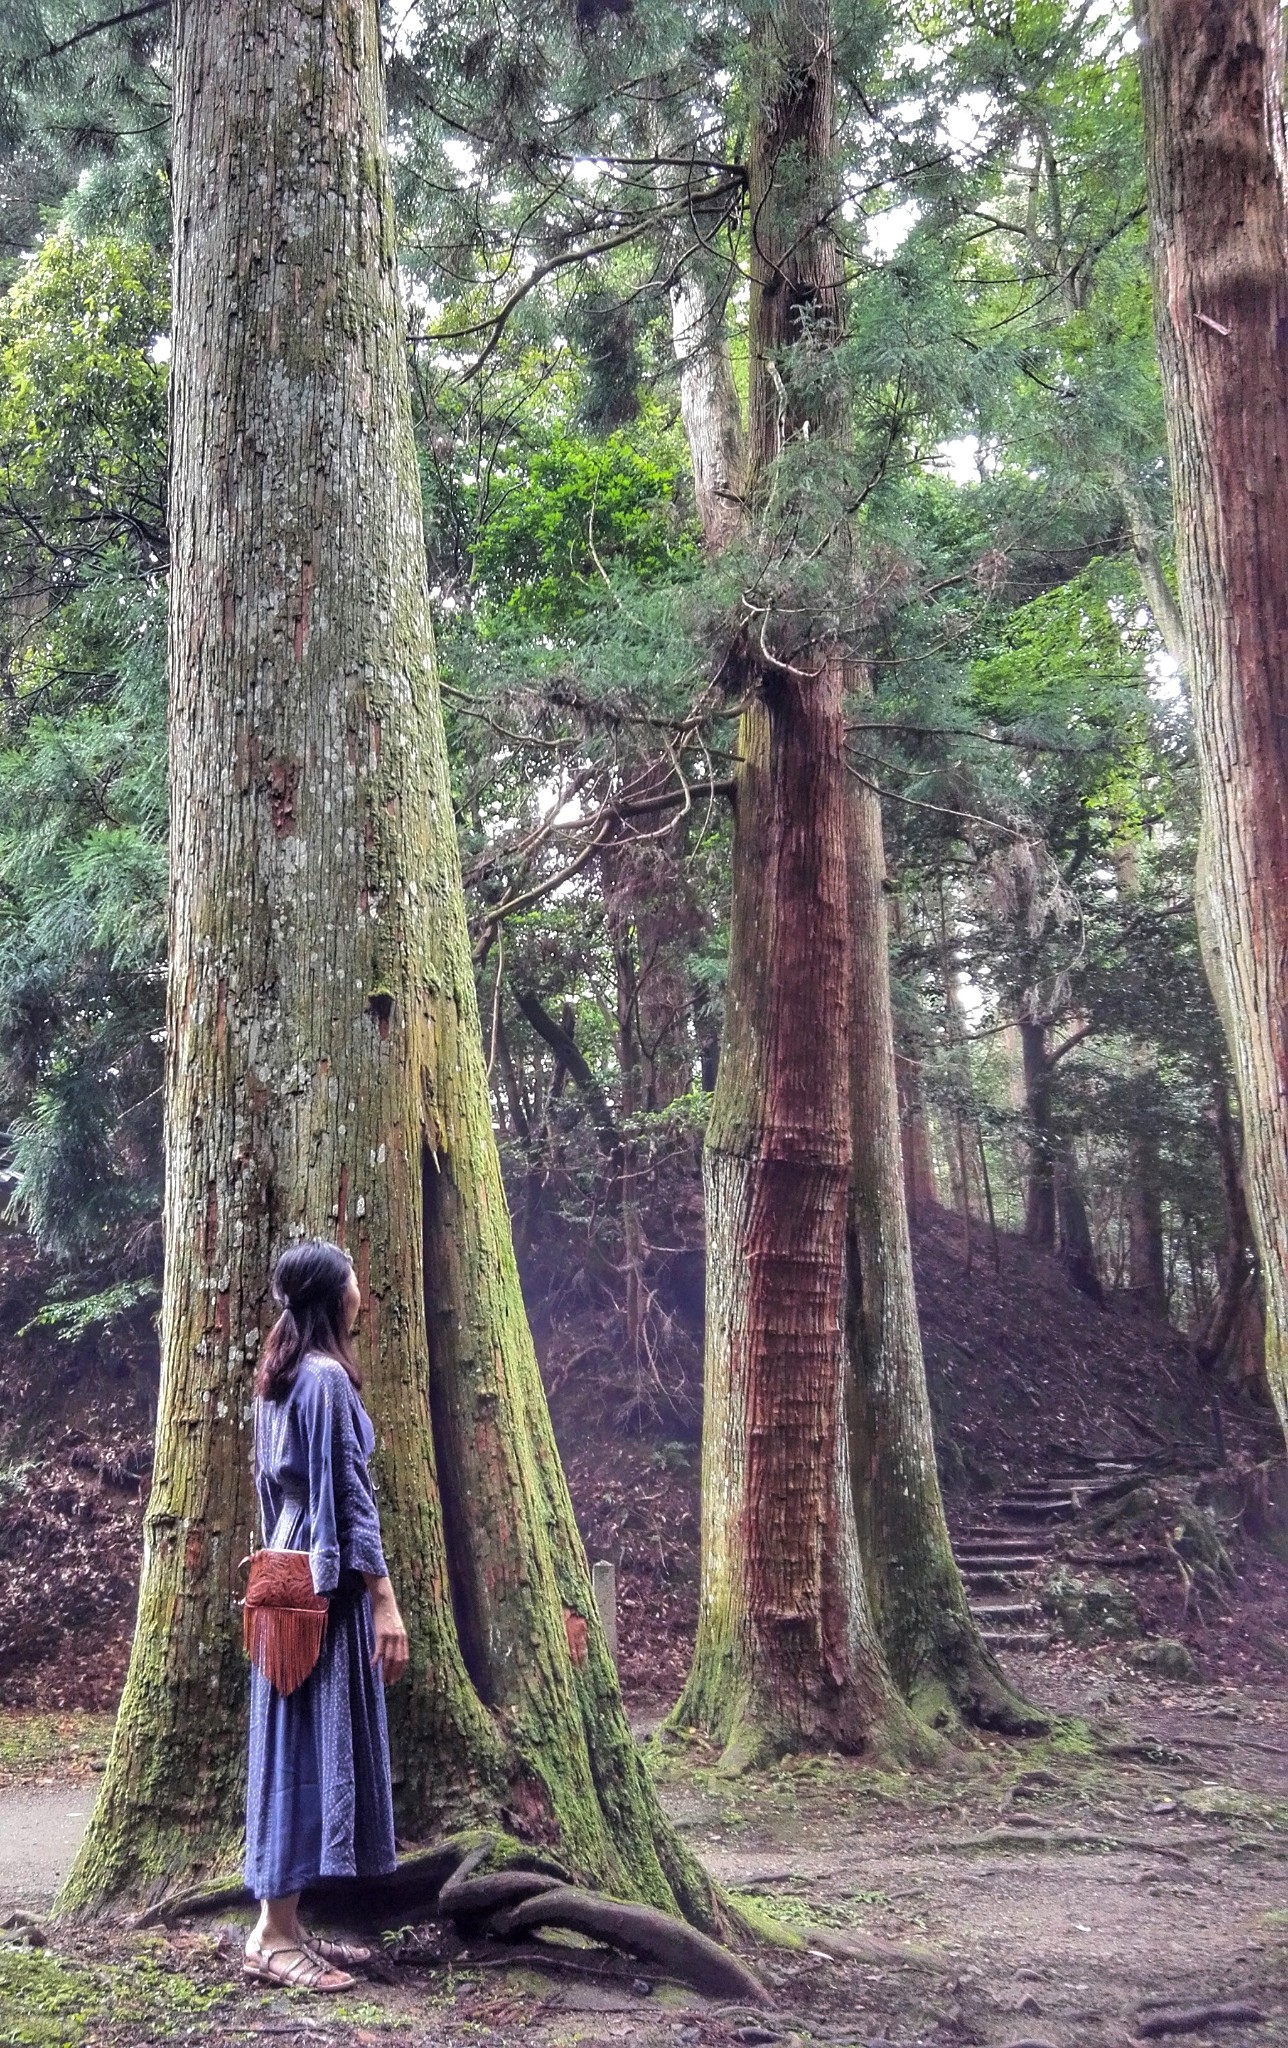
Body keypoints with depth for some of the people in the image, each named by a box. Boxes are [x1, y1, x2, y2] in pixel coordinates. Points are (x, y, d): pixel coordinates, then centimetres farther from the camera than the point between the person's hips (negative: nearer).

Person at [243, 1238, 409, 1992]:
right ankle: (274, 1934, 0)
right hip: (327, 1583, -9)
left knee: (294, 1744, 11)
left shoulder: (281, 1378, 13)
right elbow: (349, 1495, -18)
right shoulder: (327, 1376, -15)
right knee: (314, 1744, -5)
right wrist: (385, 1600, -17)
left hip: (290, 1577, 9)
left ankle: (286, 1922, 17)